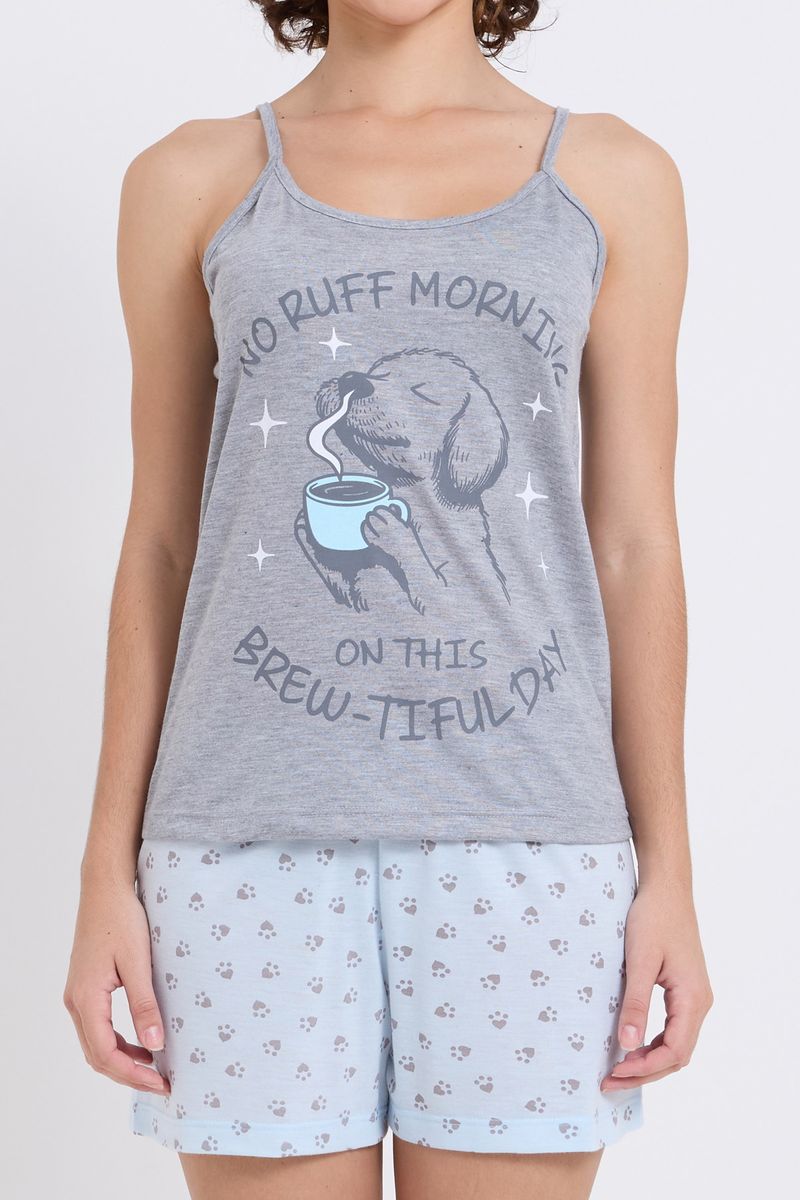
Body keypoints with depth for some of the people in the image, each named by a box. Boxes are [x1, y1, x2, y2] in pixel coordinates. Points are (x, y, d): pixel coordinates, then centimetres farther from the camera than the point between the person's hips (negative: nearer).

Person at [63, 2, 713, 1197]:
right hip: (260, 834, 0)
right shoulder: (193, 181, 7)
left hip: (523, 836, 1)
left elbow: (633, 544, 6)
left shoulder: (611, 178, 7)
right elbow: (162, 540, 8)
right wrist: (109, 871, 4)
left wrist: (668, 872, 1)